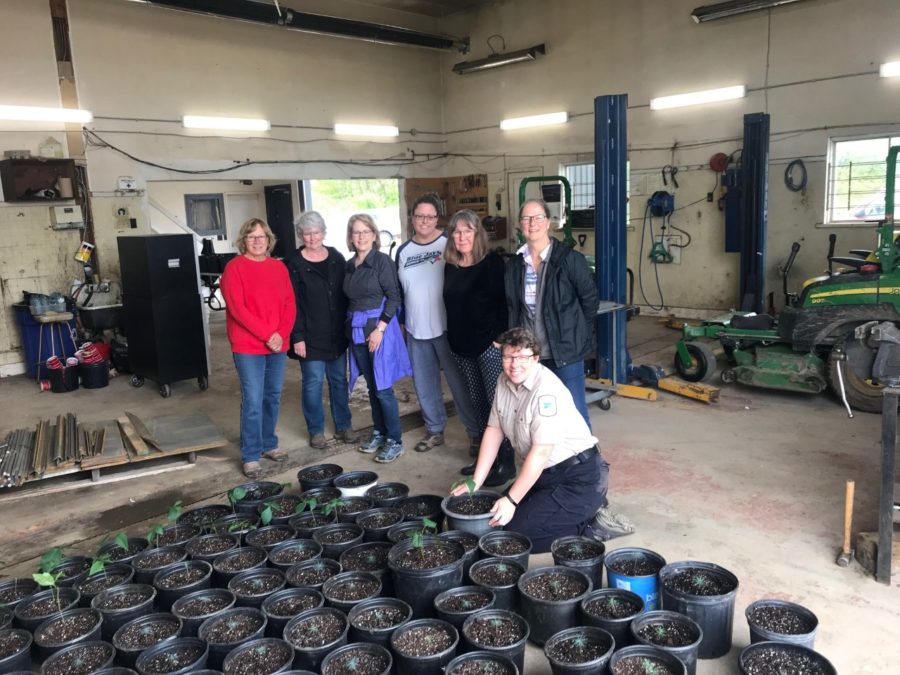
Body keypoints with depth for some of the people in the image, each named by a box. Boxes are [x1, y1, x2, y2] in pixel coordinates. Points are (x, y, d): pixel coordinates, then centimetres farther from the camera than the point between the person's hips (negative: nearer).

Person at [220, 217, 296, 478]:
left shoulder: (279, 267, 10)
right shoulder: (234, 268, -6)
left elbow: (290, 305, 8)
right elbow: (237, 308, -14)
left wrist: (282, 334, -8)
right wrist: (267, 334, -16)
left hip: (278, 346, 5)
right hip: (248, 347, -5)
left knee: (273, 397, 12)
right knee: (253, 401, -5)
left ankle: (269, 444, 27)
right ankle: (250, 456, 4)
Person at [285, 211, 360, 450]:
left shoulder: (336, 258, 7)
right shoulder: (294, 264, -6)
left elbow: (346, 295, 10)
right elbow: (293, 304, -9)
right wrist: (297, 337, -13)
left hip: (337, 334, 4)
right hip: (311, 336, -4)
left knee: (339, 380, 11)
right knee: (313, 383, 2)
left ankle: (343, 426, 23)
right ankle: (316, 431, 16)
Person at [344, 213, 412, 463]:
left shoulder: (382, 261, -8)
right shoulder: (349, 265, 9)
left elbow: (394, 297, -11)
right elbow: (349, 300, 14)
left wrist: (379, 329, -16)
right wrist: (352, 327, 5)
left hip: (380, 327, -6)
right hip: (357, 330, 6)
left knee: (383, 388, -4)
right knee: (371, 386, 13)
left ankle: (394, 441, 7)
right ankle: (379, 433, 26)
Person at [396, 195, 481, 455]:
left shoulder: (449, 244, -6)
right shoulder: (403, 251, 9)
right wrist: (400, 323, 14)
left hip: (447, 327, -5)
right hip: (416, 331, 5)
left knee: (460, 382, 0)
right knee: (424, 384, 14)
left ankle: (477, 432, 12)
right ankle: (434, 431, 29)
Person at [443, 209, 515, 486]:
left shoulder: (492, 262, -7)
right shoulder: (450, 266, 10)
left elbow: (504, 302, -10)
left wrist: (501, 336, -16)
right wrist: (453, 339, 12)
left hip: (489, 344, -6)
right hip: (462, 347, 6)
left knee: (497, 401, -4)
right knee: (478, 402, 13)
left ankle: (506, 462, 4)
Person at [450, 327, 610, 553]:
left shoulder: (547, 390, -24)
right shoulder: (504, 382, 1)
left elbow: (540, 453, -25)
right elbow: (494, 431, 5)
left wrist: (511, 500, -22)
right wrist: (475, 482, 0)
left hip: (579, 477, -9)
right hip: (546, 474, 9)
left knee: (518, 531, -15)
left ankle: (588, 527, 1)